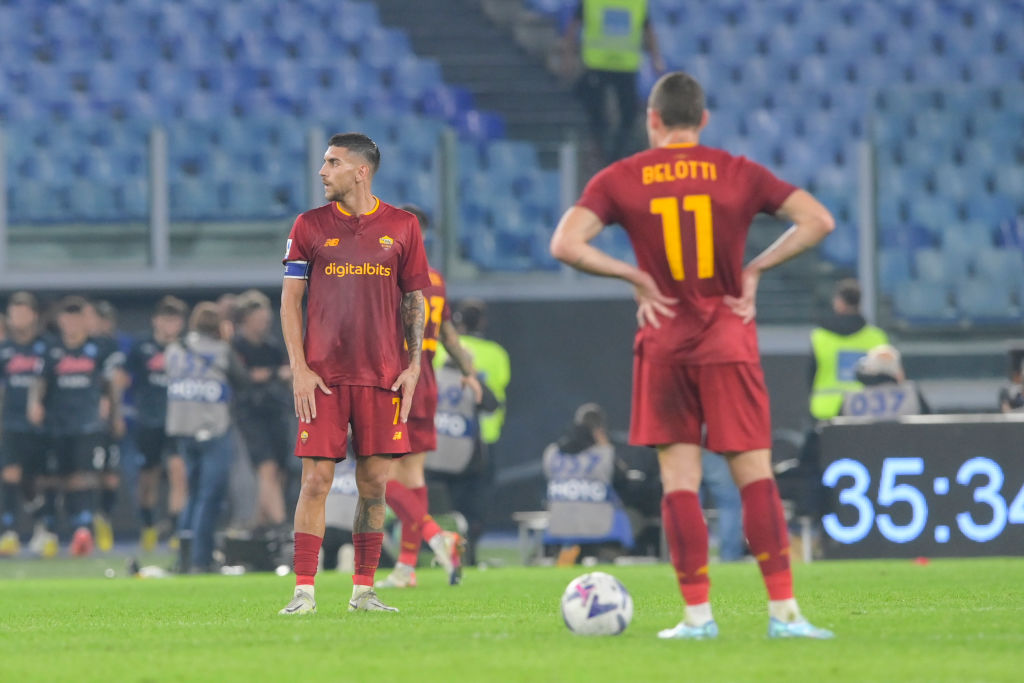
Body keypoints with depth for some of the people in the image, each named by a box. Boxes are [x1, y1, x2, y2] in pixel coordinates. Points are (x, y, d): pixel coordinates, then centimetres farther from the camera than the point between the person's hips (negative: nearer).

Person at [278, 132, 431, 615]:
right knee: (316, 480, -7)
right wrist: (299, 367, -5)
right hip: (323, 375, -1)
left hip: (382, 376, 1)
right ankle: (304, 592, -5)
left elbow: (415, 299, 11)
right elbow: (290, 299, 5)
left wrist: (414, 366, 2)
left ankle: (363, 591, 9)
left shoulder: (401, 227, 7)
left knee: (374, 484, 1)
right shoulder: (310, 226, 5)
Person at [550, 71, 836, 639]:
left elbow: (566, 245, -10)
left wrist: (636, 278, -3)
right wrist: (755, 269, 2)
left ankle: (697, 613, -1)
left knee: (679, 480, 3)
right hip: (729, 343, 0)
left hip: (664, 345, 0)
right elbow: (818, 221, -2)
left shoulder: (620, 180, 1)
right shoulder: (738, 173, 3)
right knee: (755, 476, 0)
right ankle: (783, 610, -6)